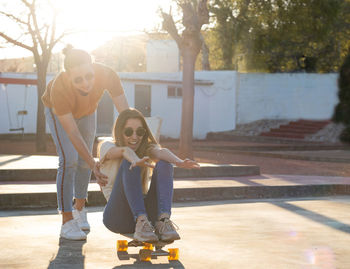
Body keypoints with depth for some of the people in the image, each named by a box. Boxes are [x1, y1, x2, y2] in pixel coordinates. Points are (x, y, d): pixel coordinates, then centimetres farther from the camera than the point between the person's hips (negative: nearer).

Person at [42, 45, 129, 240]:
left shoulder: (107, 75, -40)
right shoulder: (58, 89, -44)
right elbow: (73, 134, -39)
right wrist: (93, 164, -45)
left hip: (87, 111, 3)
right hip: (57, 110, -3)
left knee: (84, 162, 12)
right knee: (69, 160, -17)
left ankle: (79, 208, 35)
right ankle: (67, 222, -12)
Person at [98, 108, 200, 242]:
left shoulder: (146, 148, 10)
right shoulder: (106, 146, 3)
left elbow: (161, 152, -16)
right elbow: (125, 151, -22)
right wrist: (137, 160, -46)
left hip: (144, 210, 3)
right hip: (118, 217, -3)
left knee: (164, 164, -19)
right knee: (130, 163, -25)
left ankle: (163, 219, -36)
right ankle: (141, 222, -40)